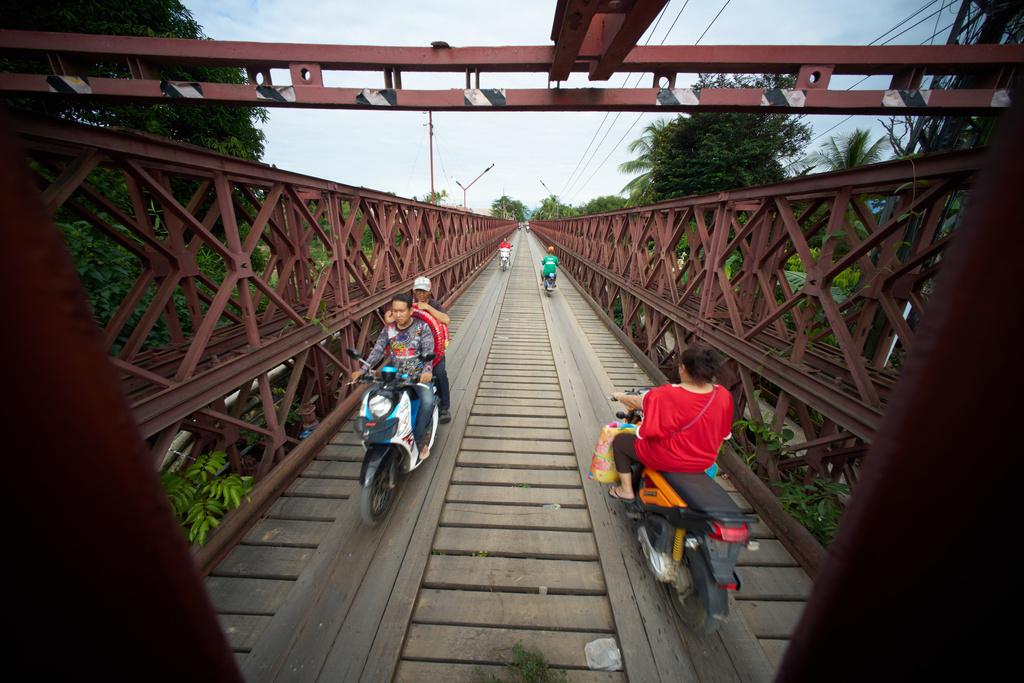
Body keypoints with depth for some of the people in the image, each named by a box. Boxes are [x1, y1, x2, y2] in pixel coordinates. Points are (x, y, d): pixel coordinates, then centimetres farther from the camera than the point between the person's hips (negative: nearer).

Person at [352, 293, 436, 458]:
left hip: (418, 373, -4)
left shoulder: (422, 327, -4)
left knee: (427, 400, -30)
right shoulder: (388, 329, 7)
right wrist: (364, 369, -19)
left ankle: (418, 437, -7)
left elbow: (428, 351, -16)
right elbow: (377, 350, -1)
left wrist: (427, 370, -36)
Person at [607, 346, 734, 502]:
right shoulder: (724, 394, -12)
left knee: (619, 440, 14)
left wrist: (620, 396, 9)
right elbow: (724, 433, 5)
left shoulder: (666, 395, -29)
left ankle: (626, 490, 24)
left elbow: (637, 403, -11)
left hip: (668, 459, -6)